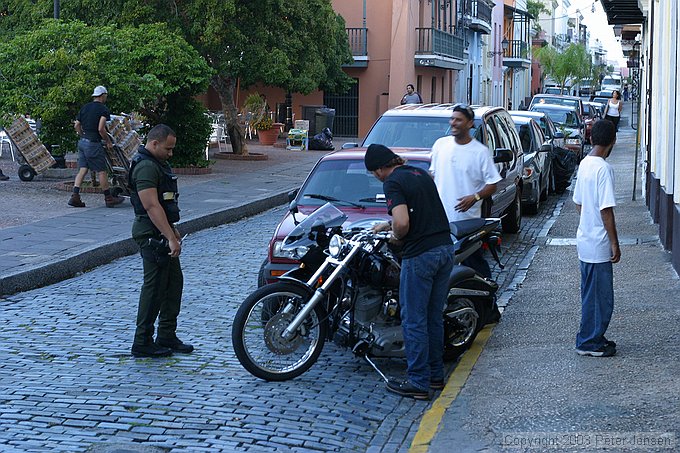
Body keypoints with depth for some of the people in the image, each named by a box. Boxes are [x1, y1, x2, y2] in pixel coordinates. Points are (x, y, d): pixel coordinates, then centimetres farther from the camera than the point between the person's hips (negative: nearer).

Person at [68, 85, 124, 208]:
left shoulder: (85, 107, 12)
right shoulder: (103, 109, -9)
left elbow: (77, 126, 13)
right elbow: (101, 129, -18)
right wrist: (108, 141, -6)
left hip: (82, 142, 7)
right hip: (93, 143, -7)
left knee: (82, 169, 7)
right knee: (101, 171, 1)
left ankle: (75, 197, -1)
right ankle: (108, 198, 9)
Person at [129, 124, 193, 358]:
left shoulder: (157, 163, 16)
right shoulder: (145, 167, -18)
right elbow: (152, 207, -26)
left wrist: (172, 231, 26)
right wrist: (171, 238, -28)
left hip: (162, 234, 11)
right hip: (152, 235, -11)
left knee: (174, 283, 13)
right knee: (155, 287, -6)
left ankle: (167, 337, 20)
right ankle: (142, 343, 1)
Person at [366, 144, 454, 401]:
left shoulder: (393, 183, -10)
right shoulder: (421, 174, 15)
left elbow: (403, 222, -23)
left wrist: (397, 235, -3)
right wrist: (388, 225, 34)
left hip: (420, 254, -8)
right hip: (446, 249, 8)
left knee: (414, 321, 2)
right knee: (434, 317, 17)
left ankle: (419, 383, 5)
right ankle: (436, 374, 25)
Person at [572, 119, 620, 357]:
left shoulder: (584, 164, 7)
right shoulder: (604, 168, -20)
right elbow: (606, 210, -21)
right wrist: (615, 244, -16)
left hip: (585, 240, 9)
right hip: (599, 245, -9)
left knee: (591, 294, 17)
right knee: (600, 296, 1)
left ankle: (590, 339, 25)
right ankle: (590, 342, 8)